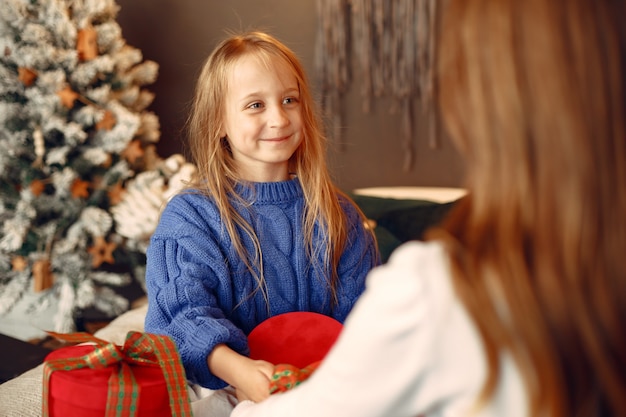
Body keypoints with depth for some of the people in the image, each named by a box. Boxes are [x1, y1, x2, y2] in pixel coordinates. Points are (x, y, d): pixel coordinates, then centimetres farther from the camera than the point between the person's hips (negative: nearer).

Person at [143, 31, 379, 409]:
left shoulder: (339, 216, 10)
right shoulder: (188, 218, 0)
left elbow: (358, 313, 6)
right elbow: (185, 313, -11)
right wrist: (237, 369, -30)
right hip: (223, 390, -2)